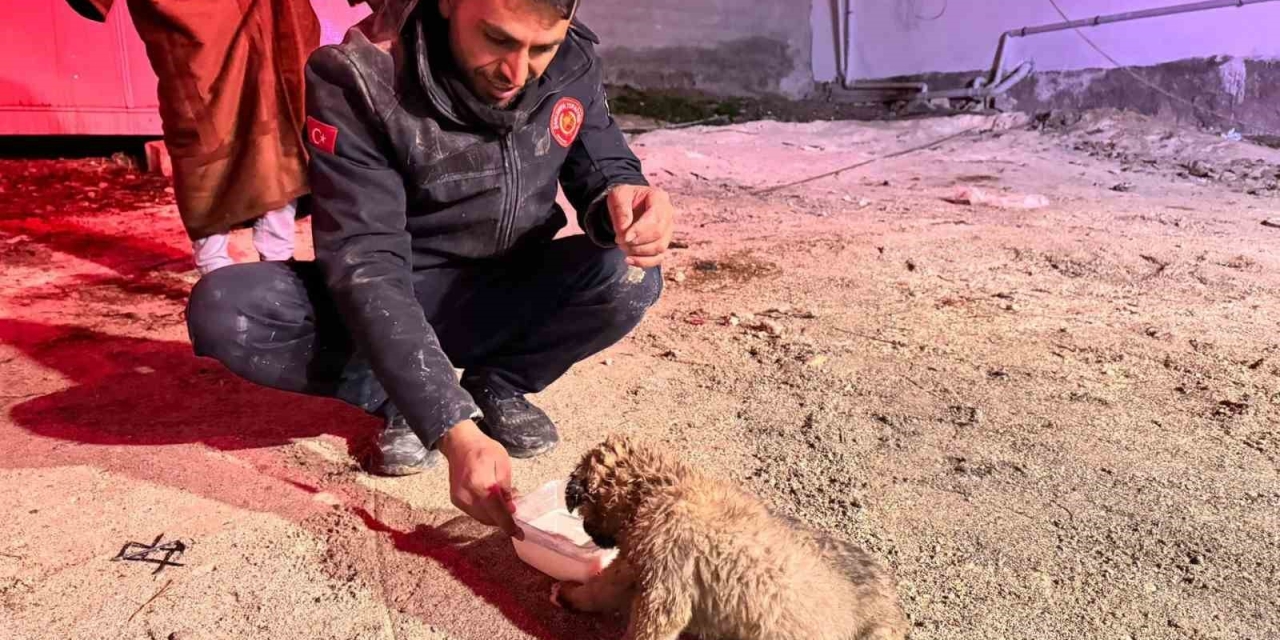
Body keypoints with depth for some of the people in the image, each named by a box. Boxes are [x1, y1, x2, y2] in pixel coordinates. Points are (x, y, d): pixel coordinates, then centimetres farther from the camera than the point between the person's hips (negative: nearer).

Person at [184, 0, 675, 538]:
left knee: (632, 276, -25)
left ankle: (496, 386, 0)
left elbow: (604, 167, -1)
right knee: (222, 311, -27)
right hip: (387, 309, -2)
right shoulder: (358, 81, -24)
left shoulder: (574, 60, -12)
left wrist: (625, 198, -30)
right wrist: (453, 429, -40)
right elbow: (366, 266, -29)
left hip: (502, 300, 3)